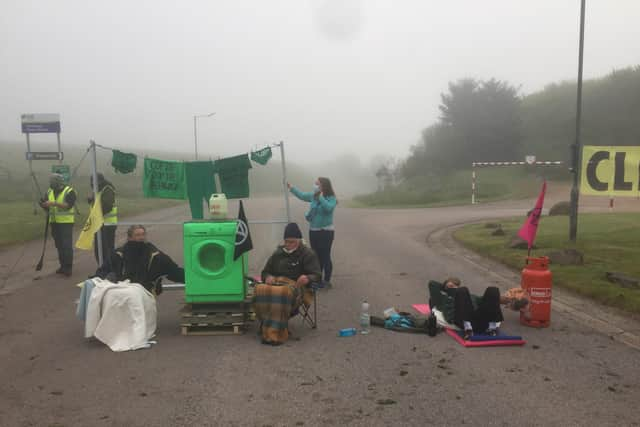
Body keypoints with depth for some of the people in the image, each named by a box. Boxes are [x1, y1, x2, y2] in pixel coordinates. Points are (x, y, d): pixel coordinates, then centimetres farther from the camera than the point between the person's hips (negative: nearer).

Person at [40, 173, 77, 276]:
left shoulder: (69, 191, -8)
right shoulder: (50, 192, 12)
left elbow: (68, 205, -21)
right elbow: (47, 208, 13)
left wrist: (54, 203, -29)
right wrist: (43, 205, -9)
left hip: (66, 222, -6)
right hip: (54, 222, 6)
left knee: (67, 245, -8)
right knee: (59, 245, 10)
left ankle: (68, 267, -3)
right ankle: (63, 266, 18)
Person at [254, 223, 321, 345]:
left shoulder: (308, 255, 11)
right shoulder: (278, 253, 25)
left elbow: (316, 275, 0)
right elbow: (265, 271, 29)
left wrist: (308, 278, -25)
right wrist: (267, 277, 3)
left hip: (296, 286, -4)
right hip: (276, 283, 4)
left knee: (282, 293, -42)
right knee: (260, 290, -33)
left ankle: (275, 333, -40)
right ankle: (266, 326, -23)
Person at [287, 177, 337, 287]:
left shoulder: (331, 198, -13)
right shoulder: (313, 195, 4)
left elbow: (328, 208, -33)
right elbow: (302, 195, 21)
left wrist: (321, 197, -27)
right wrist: (291, 188, 23)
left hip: (326, 231, -6)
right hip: (313, 231, 7)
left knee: (325, 256, -5)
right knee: (316, 256, 14)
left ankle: (327, 280, 6)